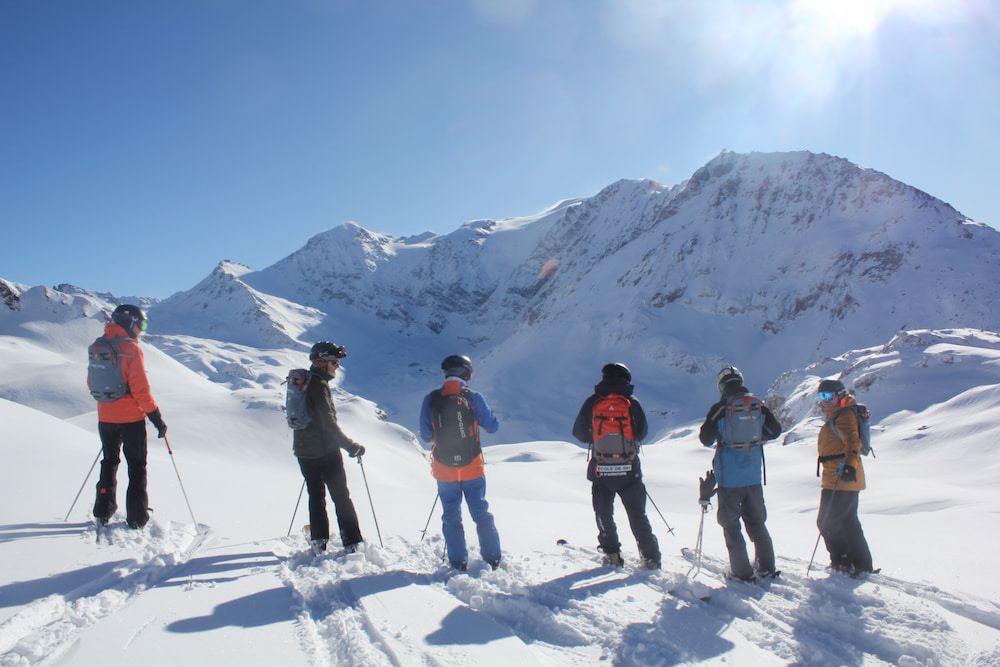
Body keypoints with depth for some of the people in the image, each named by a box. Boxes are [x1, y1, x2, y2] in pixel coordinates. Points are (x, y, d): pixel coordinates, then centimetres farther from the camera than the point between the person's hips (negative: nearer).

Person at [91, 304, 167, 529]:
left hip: (105, 417, 6)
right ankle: (137, 518, 9)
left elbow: (92, 383, 12)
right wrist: (155, 416, -12)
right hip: (131, 417, -6)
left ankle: (103, 512, 26)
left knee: (109, 462, 21)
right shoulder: (130, 348, -17)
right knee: (136, 466, 7)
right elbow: (140, 388, -19)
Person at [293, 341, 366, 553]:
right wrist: (351, 446, -17)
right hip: (325, 450, -8)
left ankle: (318, 540, 15)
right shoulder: (319, 385, -17)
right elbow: (328, 423, -20)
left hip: (303, 450, 8)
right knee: (341, 496, 0)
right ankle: (352, 543, 2)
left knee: (316, 495, 15)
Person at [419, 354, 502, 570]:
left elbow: (426, 435, 0)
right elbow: (492, 426, -3)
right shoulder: (474, 398, -10)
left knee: (451, 516, 13)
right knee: (481, 513, 13)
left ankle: (458, 563, 16)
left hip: (445, 470, 1)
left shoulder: (430, 400, -7)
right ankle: (492, 560, 17)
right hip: (473, 468, 0)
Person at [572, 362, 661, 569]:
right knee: (637, 513, 11)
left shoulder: (592, 402, -2)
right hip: (629, 469, 0)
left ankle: (612, 553, 15)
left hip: (600, 470, 0)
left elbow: (579, 433, 4)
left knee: (604, 513, 16)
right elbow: (642, 432, 10)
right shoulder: (633, 402, -2)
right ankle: (650, 556, 13)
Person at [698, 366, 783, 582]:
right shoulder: (758, 406, 0)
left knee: (731, 525, 6)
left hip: (729, 477, -4)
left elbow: (706, 439, -7)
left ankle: (742, 572, 6)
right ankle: (766, 567, 21)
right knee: (756, 522, 18)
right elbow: (775, 430, 9)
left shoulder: (719, 409, -11)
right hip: (753, 475, 4)